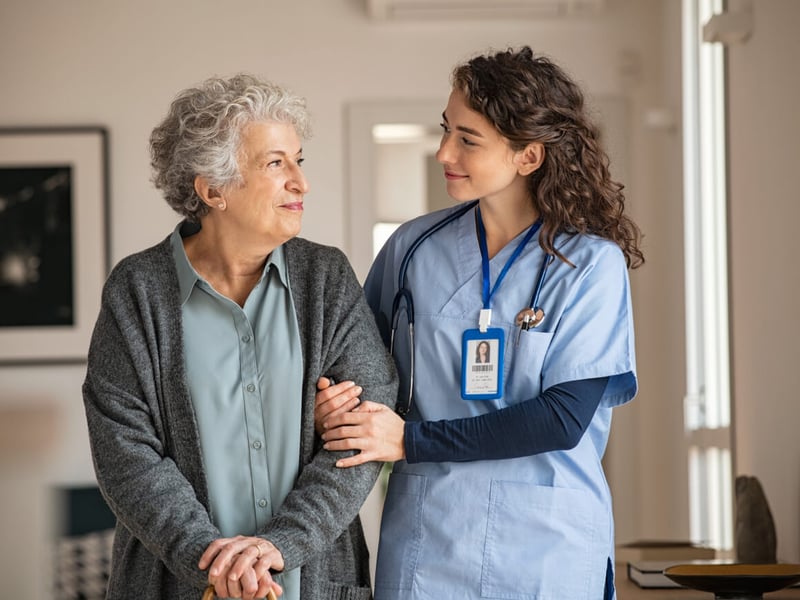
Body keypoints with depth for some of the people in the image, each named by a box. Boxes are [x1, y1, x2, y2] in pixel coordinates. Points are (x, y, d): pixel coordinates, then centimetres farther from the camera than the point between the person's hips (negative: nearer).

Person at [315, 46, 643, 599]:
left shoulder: (592, 264, -7)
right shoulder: (415, 247, 3)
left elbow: (564, 418, -14)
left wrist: (412, 440, -14)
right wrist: (333, 404, -11)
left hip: (548, 548, -2)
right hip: (425, 536, 3)